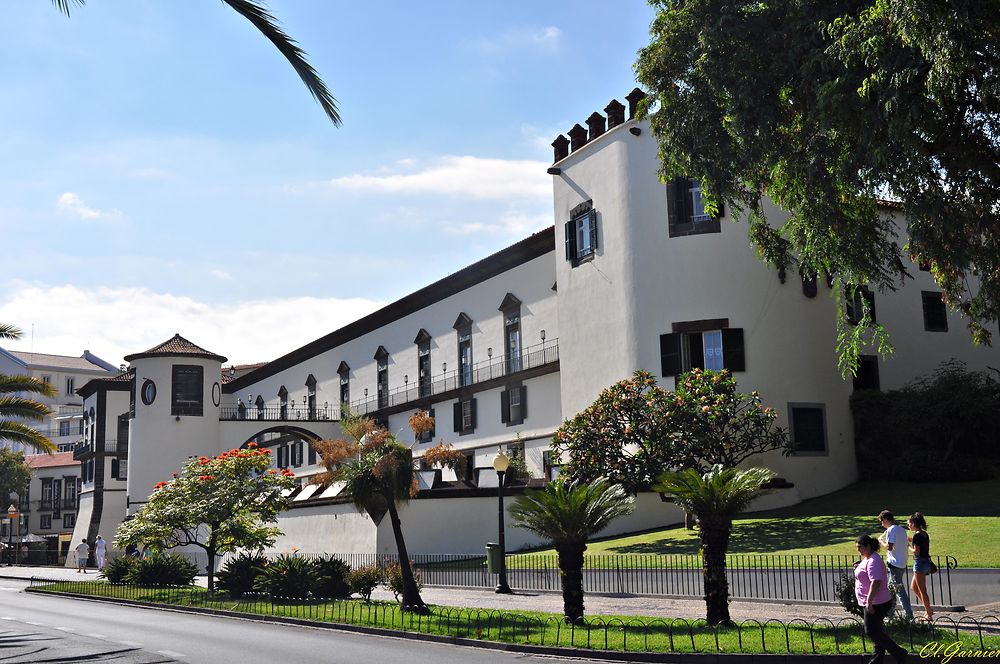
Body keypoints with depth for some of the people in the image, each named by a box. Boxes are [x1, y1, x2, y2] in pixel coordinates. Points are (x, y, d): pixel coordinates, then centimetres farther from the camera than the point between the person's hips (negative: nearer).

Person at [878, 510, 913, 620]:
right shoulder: (901, 529, 13)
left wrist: (881, 541, -3)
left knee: (899, 590, -6)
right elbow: (907, 544, 17)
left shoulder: (891, 530, -15)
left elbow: (889, 547, -21)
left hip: (895, 564, -10)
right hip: (902, 564, 10)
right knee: (891, 589, 17)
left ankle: (909, 616, -7)